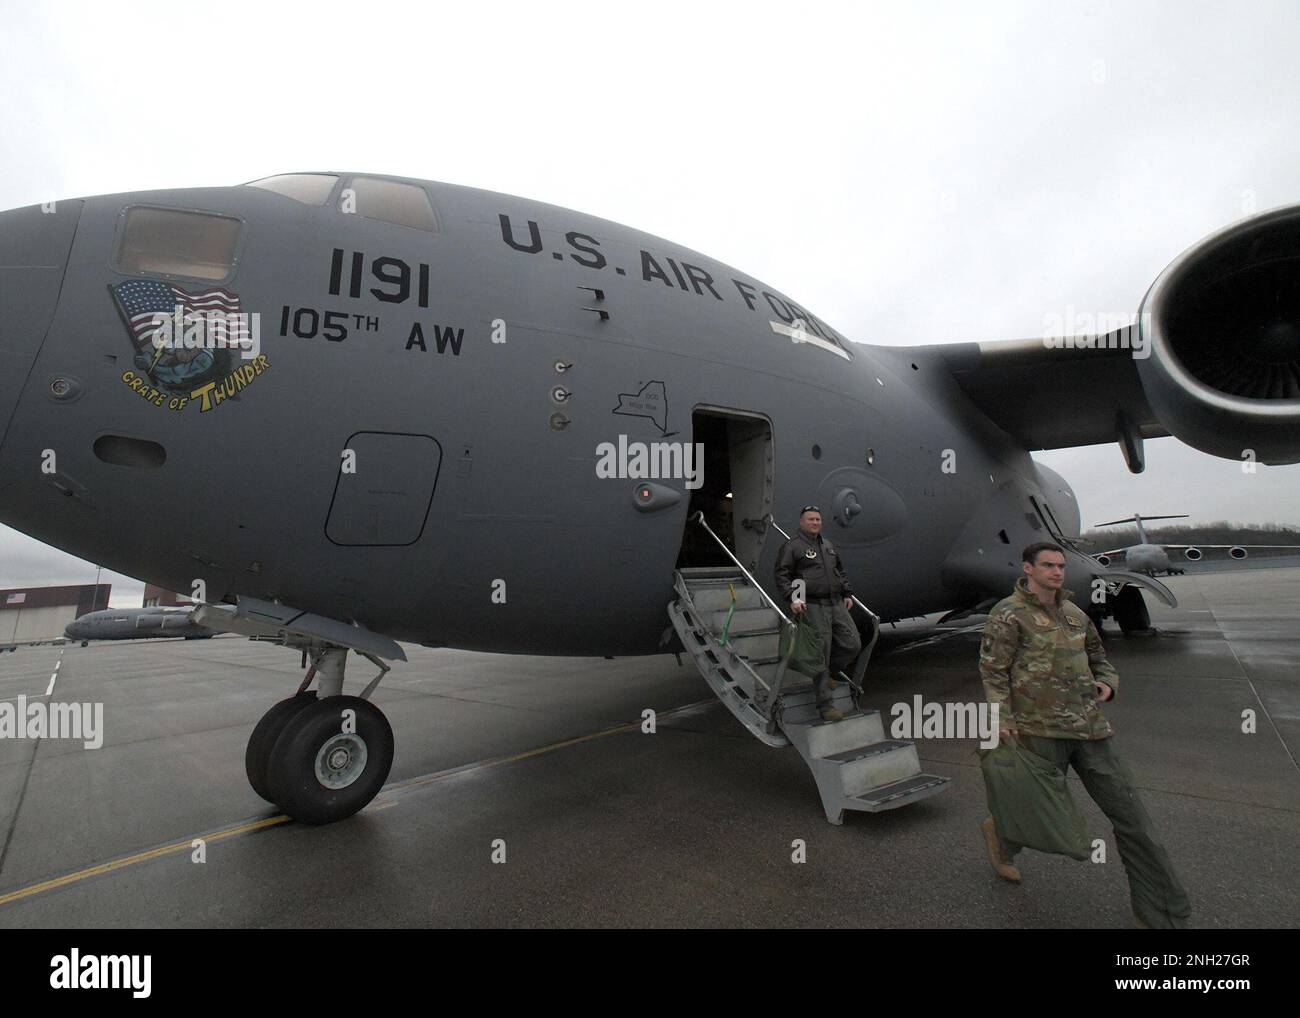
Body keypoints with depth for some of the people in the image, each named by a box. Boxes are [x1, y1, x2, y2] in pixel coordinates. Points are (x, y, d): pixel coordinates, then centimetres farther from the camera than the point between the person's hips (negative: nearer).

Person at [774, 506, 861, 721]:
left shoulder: (827, 545, 19)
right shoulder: (793, 546, -4)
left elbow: (840, 572, 30)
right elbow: (782, 576, -8)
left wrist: (847, 594, 21)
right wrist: (793, 598, -20)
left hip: (837, 604, 7)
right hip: (813, 607, -7)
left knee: (853, 645, 5)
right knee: (821, 653, -6)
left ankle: (824, 673, 28)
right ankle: (824, 705, 3)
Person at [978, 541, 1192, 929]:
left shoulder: (1073, 613, 12)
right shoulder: (1008, 614, -9)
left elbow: (1097, 656, 26)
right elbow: (993, 672, -12)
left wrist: (1107, 683, 5)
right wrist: (1002, 720, -20)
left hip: (1090, 727, 6)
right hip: (1041, 729, -6)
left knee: (1130, 814, 5)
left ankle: (1161, 914, 19)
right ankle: (1000, 836, 41)